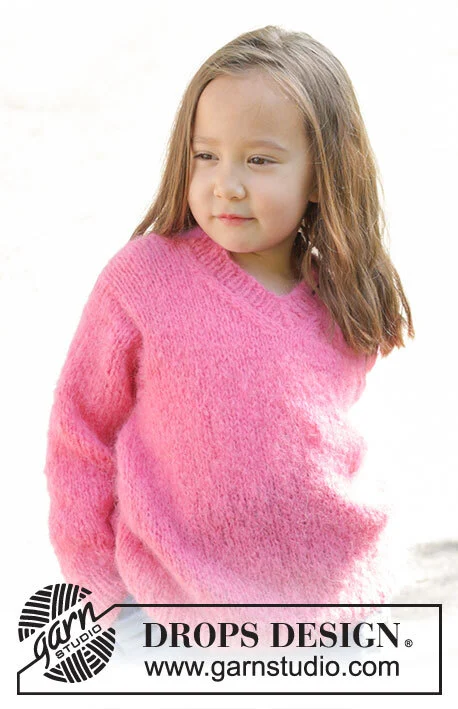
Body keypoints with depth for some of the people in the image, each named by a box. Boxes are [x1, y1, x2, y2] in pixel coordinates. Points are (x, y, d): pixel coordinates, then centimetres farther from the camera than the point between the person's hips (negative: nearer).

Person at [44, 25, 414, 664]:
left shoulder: (346, 306, -5)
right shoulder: (141, 280, -15)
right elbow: (82, 430, -5)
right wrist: (98, 575, -1)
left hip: (335, 595, 3)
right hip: (178, 606, -3)